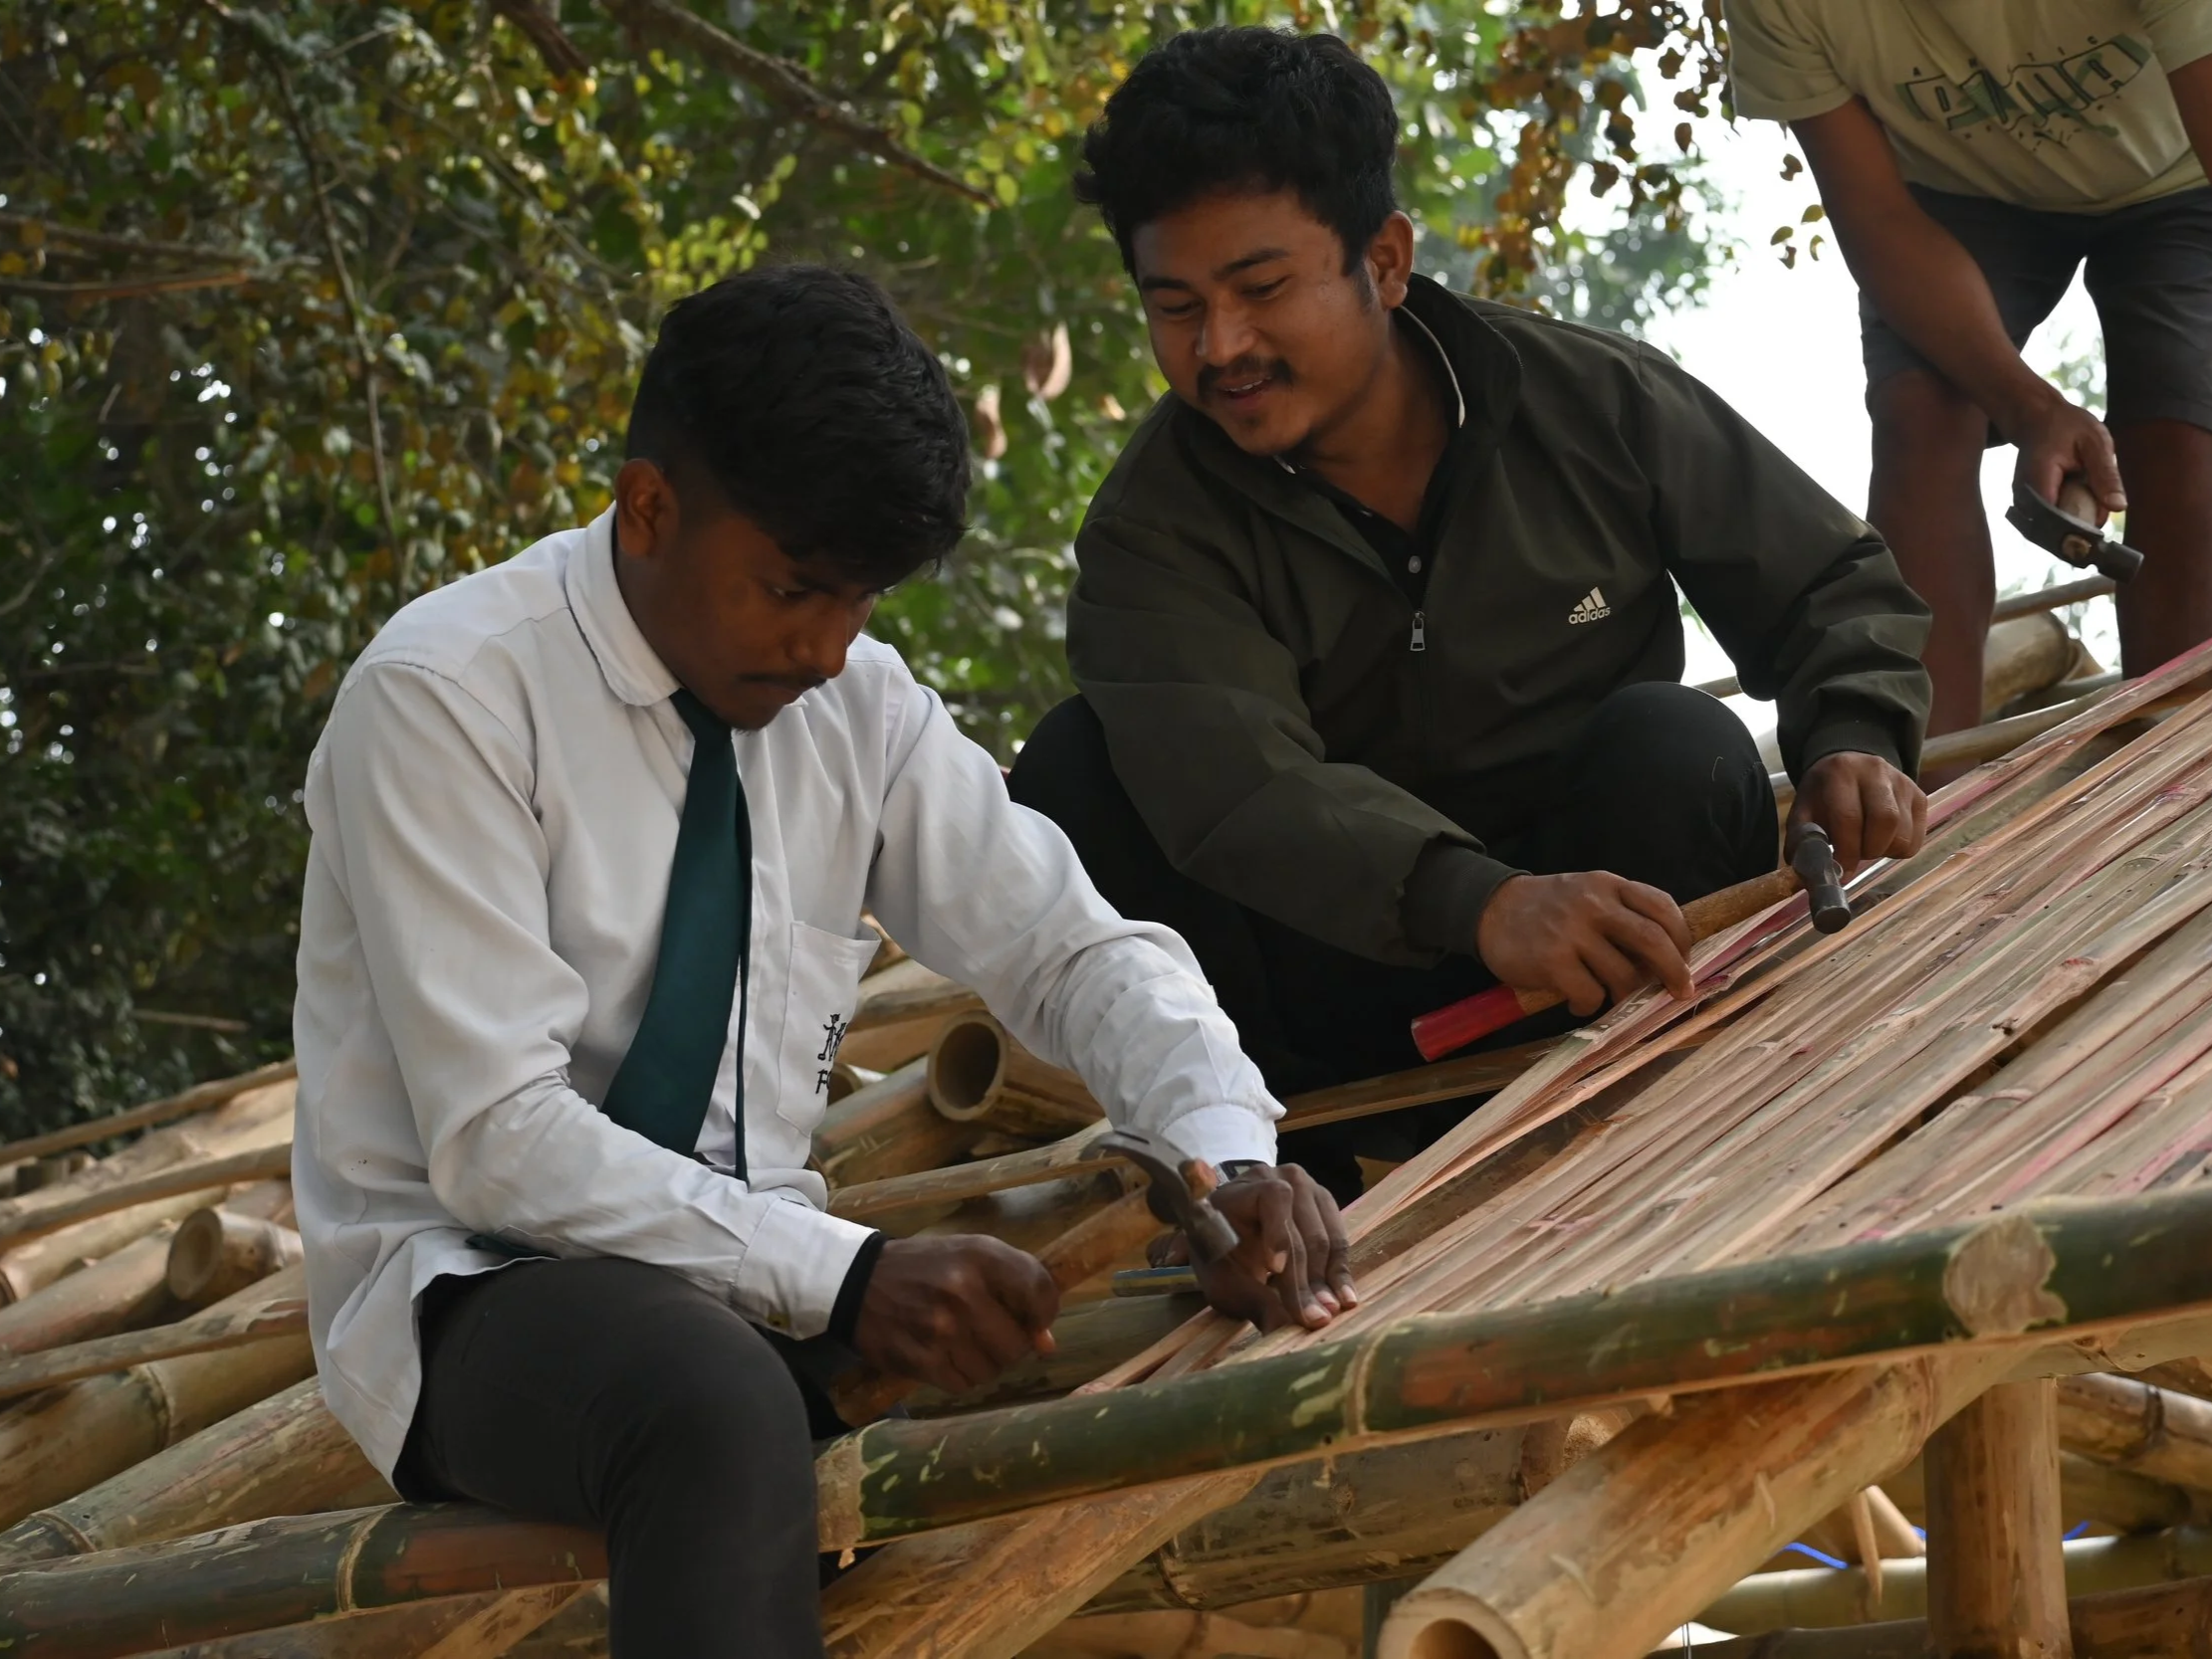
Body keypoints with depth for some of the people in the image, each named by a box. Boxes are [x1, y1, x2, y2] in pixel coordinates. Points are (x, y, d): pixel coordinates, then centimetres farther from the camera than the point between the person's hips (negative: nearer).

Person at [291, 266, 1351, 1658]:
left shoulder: (861, 704, 3)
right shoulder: (448, 697, -15)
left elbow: (1077, 950, 5)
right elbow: (498, 1139, -21)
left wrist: (1236, 1160, -16)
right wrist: (851, 1274, -30)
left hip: (755, 1287, 6)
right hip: (476, 1292, -6)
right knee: (716, 1397, -39)